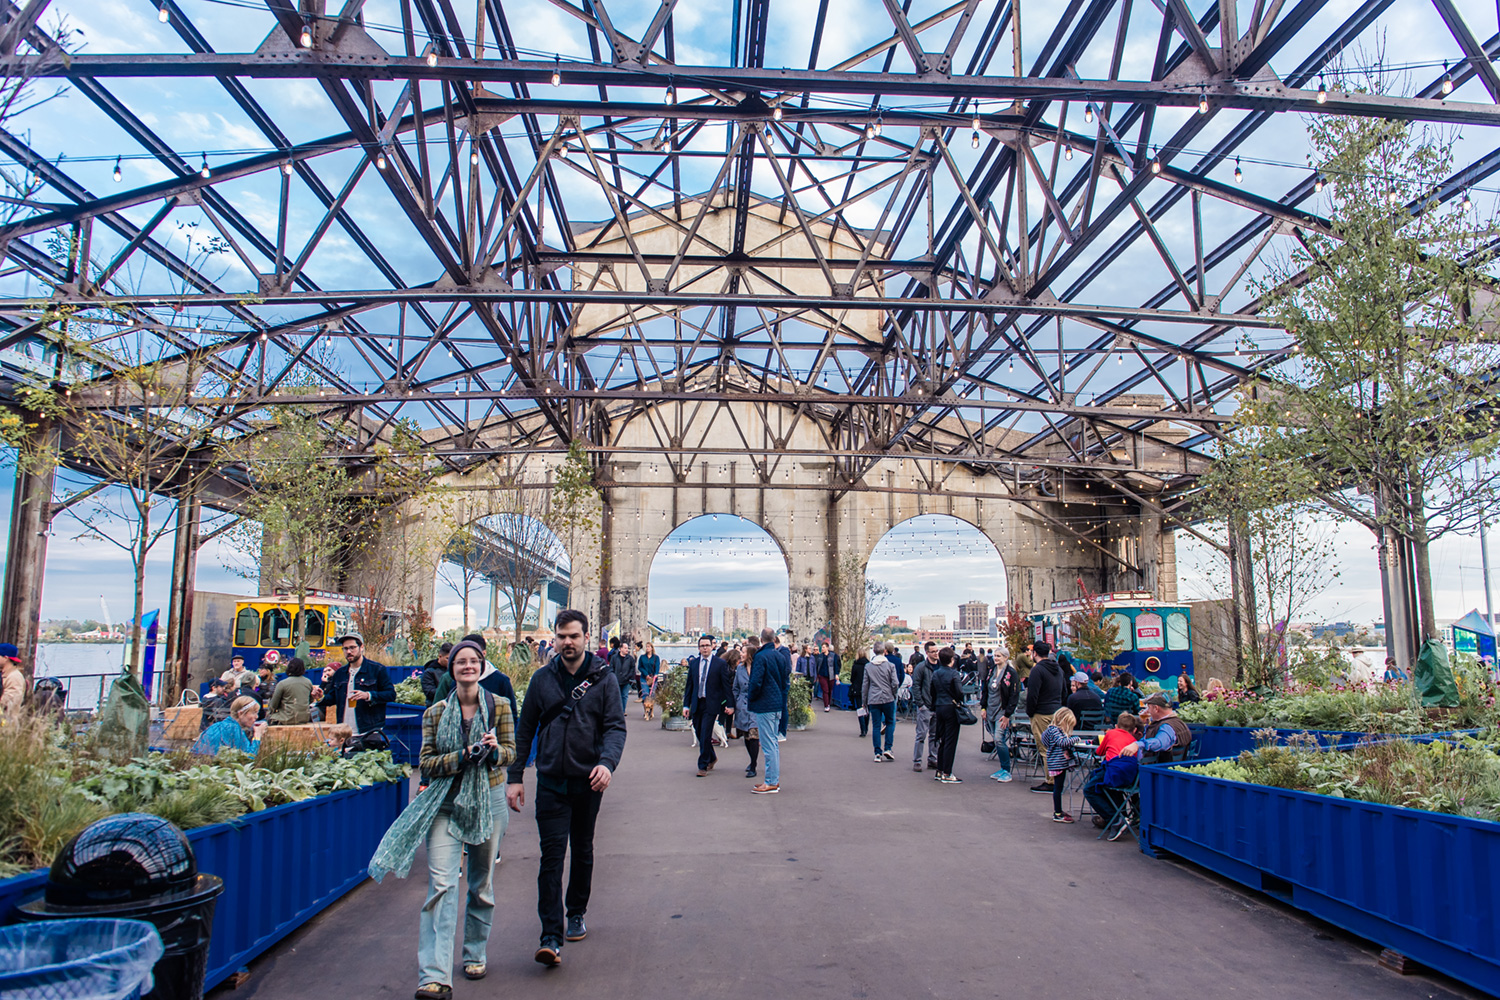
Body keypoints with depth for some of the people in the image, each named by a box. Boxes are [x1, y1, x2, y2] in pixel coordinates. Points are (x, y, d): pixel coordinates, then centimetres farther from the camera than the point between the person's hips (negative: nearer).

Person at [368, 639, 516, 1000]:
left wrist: (494, 750, -19)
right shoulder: (435, 713, 3)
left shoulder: (499, 707, 2)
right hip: (446, 804, -1)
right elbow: (427, 763, -1)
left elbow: (510, 753, 4)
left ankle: (475, 954, 32)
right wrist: (464, 756, -17)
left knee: (482, 884, 12)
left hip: (488, 801, 1)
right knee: (441, 884, -12)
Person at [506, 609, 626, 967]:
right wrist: (515, 777, 2)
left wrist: (607, 762, -26)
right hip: (551, 781, 0)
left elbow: (616, 726, -8)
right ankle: (551, 937, -7)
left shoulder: (604, 678, -3)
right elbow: (525, 730, 6)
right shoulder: (542, 679, 2)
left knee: (582, 852, 16)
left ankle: (576, 914, 34)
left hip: (588, 781, 0)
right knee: (552, 856, -7)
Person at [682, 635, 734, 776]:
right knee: (699, 733, 12)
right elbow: (689, 685, 11)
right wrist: (686, 705, 6)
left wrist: (730, 705, -7)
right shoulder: (693, 663, 8)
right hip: (697, 704, 5)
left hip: (711, 704, -5)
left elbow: (727, 685, -3)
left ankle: (703, 766, 6)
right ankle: (712, 757, 35)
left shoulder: (720, 664, -4)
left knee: (705, 736, -7)